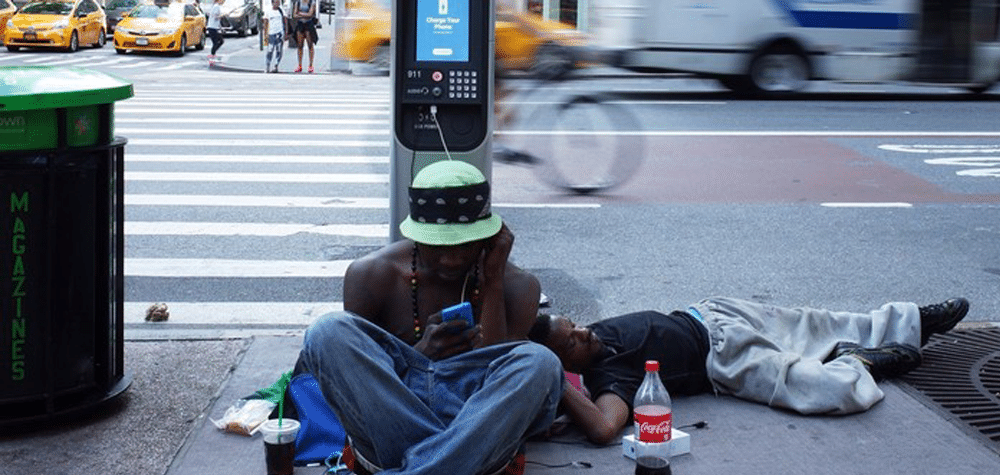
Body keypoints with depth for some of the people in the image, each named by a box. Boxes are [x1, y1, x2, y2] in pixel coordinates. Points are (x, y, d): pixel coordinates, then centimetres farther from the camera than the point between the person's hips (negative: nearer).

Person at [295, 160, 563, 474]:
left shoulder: (516, 287, 7)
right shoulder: (371, 276, 6)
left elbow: (499, 384, -5)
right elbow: (351, 377, 5)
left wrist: (492, 284, -3)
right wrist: (419, 353, -13)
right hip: (386, 432, 0)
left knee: (539, 362, -31)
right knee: (329, 333, -24)